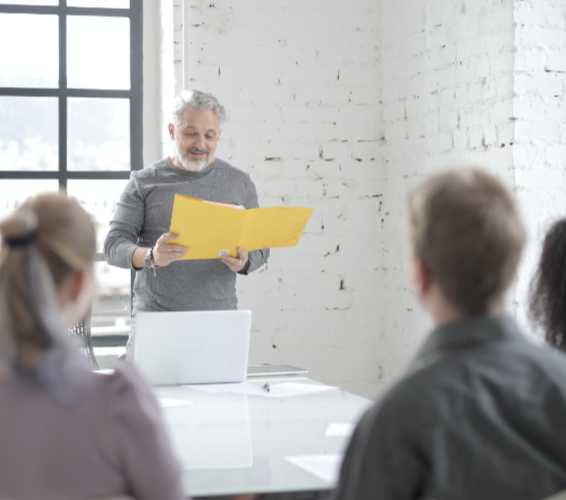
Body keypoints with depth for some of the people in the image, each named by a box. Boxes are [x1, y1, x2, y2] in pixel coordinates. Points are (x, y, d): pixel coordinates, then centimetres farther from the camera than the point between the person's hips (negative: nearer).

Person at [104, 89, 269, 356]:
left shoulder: (239, 183, 11)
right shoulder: (144, 183, 6)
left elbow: (260, 245, 13)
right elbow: (114, 246, 1)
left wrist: (244, 262, -10)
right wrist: (151, 257, -20)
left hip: (219, 320, 1)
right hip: (155, 316, -1)